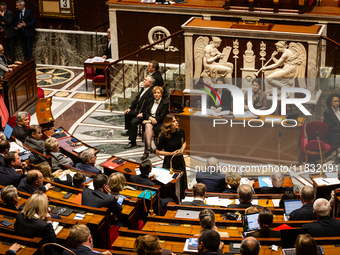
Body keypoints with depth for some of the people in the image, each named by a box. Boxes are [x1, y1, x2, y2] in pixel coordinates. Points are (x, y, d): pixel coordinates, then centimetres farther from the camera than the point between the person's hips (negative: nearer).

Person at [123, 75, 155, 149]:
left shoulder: (151, 92, -21)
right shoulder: (143, 89, 10)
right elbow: (137, 99, 17)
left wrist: (143, 114, -26)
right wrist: (130, 108, 11)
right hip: (137, 110, 11)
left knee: (133, 122, -27)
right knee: (127, 113, 26)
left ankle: (133, 142, -18)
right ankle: (129, 131, 42)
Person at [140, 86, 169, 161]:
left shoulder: (165, 104, 2)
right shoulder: (150, 101, 20)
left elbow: (161, 117, -7)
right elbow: (146, 113, 14)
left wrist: (151, 120, -14)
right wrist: (150, 118, -9)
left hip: (159, 123, -4)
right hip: (149, 121, 4)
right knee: (148, 126, -34)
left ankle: (146, 151, -42)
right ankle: (148, 147, -51)